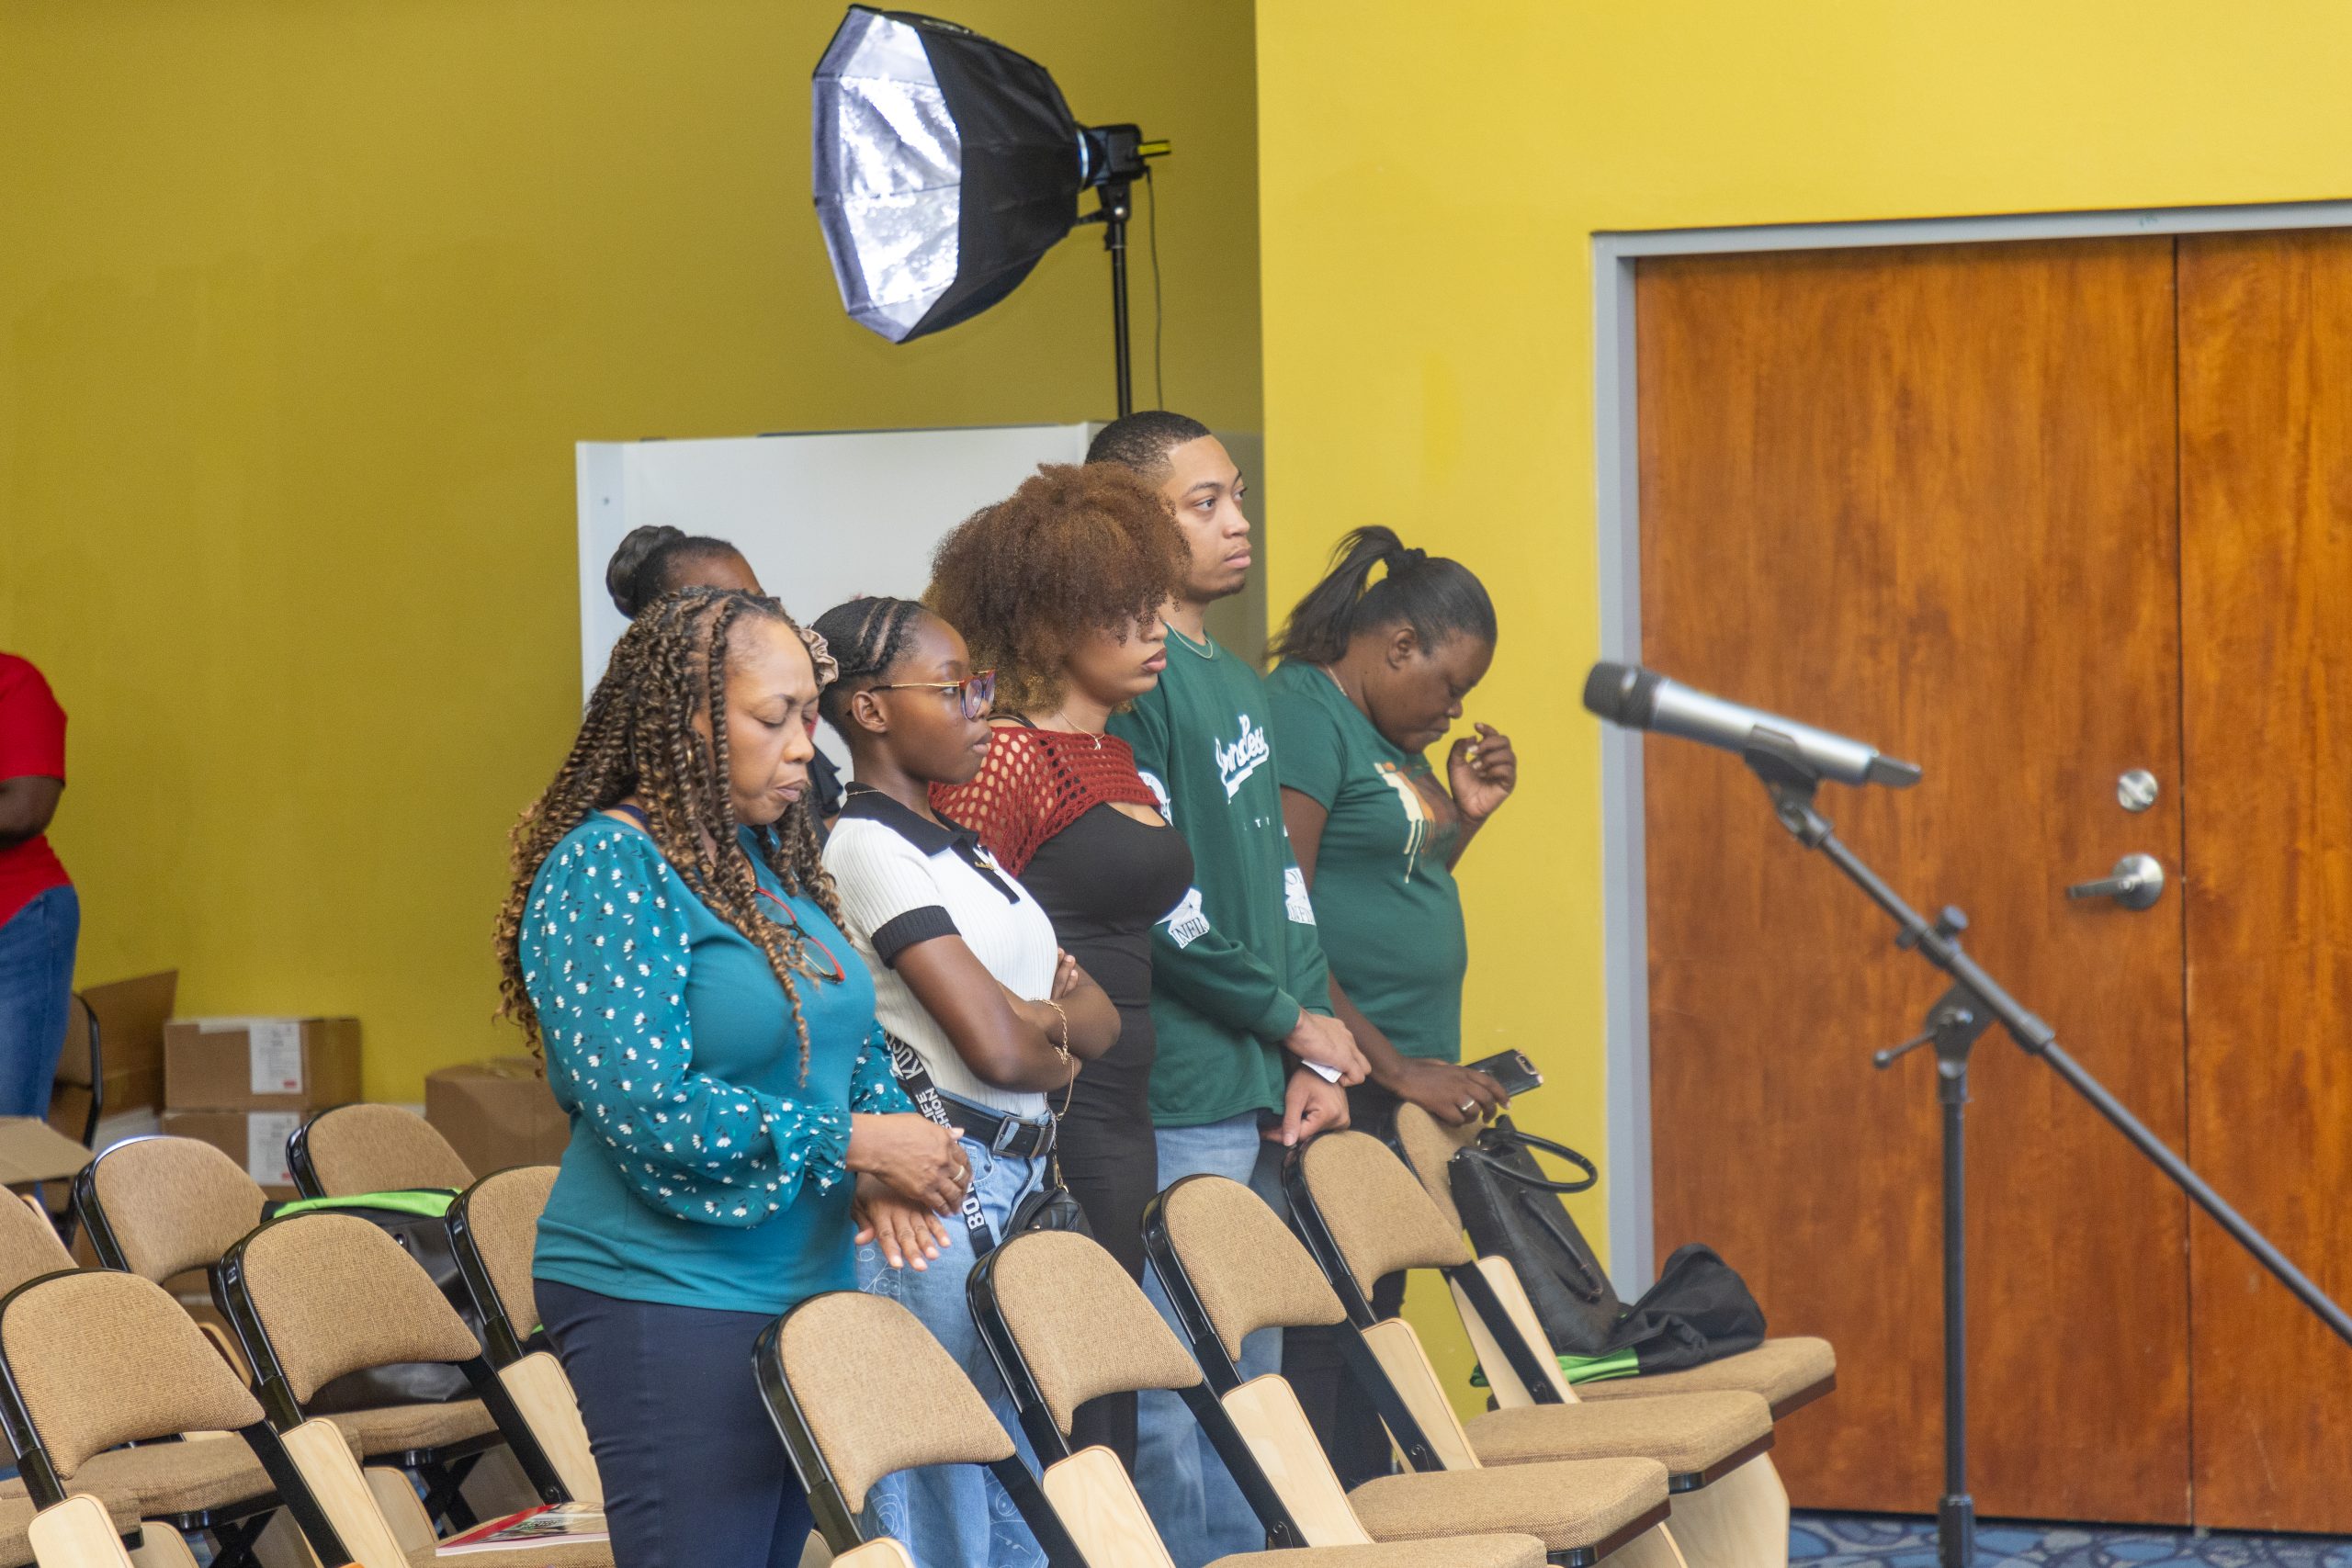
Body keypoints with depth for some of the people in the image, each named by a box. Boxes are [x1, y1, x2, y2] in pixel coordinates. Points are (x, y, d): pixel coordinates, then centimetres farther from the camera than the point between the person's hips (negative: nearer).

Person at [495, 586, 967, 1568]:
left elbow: (853, 1042, 19)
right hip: (670, 1303, -8)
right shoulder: (608, 868, -13)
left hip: (806, 1291, 8)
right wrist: (850, 1144, -17)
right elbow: (645, 1105, -22)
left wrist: (881, 1165, -3)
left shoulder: (771, 854, 12)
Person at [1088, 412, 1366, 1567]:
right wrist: (1297, 1022, -7)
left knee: (1252, 1380, 13)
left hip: (1265, 1091, 9)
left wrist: (1310, 1057, 8)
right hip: (1177, 1106, -9)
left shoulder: (1238, 687, 17)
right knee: (1174, 1393, -6)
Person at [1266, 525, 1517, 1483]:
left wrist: (1462, 816, 10)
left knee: (1373, 1325, 10)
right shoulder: (1299, 715, -12)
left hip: (1406, 1090, 10)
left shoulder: (1384, 732, 17)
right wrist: (1394, 1067, -19)